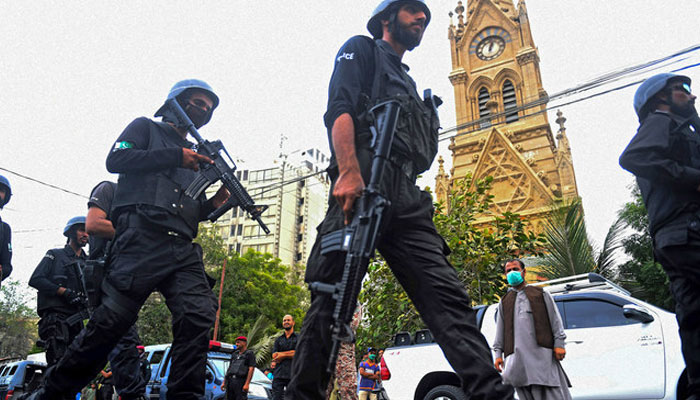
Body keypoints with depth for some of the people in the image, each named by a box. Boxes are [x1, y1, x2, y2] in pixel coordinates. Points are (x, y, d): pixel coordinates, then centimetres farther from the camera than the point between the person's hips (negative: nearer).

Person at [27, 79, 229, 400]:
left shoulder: (196, 158, 31)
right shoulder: (146, 128, 17)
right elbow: (116, 160, -2)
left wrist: (214, 203, 7)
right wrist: (176, 156, -3)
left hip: (183, 250, 6)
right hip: (141, 240, -5)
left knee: (200, 316, -14)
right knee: (112, 320, -9)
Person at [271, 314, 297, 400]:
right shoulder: (278, 340, 19)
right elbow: (274, 355, 5)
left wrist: (282, 355, -2)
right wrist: (291, 352, -4)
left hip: (292, 374, -2)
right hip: (279, 374, 2)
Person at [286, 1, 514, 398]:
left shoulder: (409, 85, 39)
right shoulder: (360, 50, 19)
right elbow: (340, 109, -3)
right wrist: (349, 171, -20)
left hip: (407, 201, 7)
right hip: (362, 187, -7)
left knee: (448, 296, -7)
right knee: (332, 301, -9)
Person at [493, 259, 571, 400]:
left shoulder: (540, 293, 16)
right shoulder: (504, 302, 21)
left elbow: (555, 319, 9)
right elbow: (500, 330, 17)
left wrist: (559, 344, -2)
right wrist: (498, 354, 7)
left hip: (541, 351, -2)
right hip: (517, 354, 2)